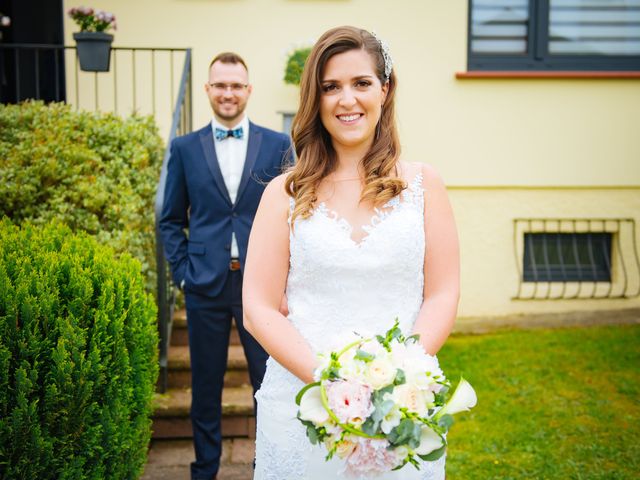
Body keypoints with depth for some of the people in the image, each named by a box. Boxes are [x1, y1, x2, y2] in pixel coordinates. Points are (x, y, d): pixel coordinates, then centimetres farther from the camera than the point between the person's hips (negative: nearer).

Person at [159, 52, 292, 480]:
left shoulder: (279, 145, 3)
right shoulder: (185, 148, 6)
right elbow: (171, 220, 9)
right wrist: (183, 271, -1)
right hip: (205, 285, 1)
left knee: (270, 380, 7)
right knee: (206, 383, 12)